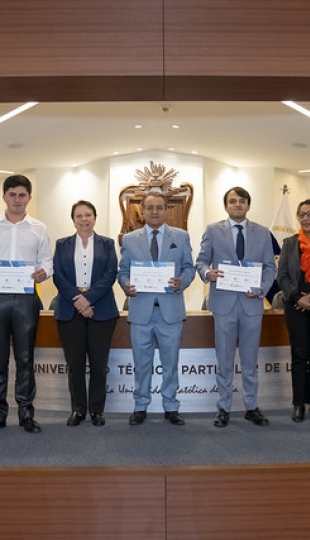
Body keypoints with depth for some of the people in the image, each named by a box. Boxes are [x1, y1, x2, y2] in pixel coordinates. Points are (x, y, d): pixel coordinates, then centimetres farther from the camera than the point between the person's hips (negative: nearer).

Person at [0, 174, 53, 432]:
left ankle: (26, 411, 15)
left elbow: (47, 260, 6)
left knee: (25, 358, 6)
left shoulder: (39, 228, 8)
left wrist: (44, 271, -16)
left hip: (26, 298, 0)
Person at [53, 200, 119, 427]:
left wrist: (88, 297, -14)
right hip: (70, 310, 1)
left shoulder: (107, 244, 9)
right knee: (75, 363, 4)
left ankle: (97, 410, 15)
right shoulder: (62, 245, 12)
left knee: (99, 363, 2)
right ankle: (78, 409, 17)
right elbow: (58, 275, 1)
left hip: (101, 310, -1)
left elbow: (110, 274, -2)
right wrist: (77, 298, -13)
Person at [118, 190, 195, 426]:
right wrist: (126, 285, -15)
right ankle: (140, 406, 24)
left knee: (170, 360, 9)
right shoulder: (129, 239, 7)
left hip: (171, 308, 0)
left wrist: (182, 282, -16)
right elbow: (123, 271, 7)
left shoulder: (181, 236, 6)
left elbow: (189, 268, 5)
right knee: (142, 362, 9)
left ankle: (171, 407, 22)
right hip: (141, 309, 0)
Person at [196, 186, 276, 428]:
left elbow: (270, 267, 5)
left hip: (252, 302, 2)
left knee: (250, 360, 12)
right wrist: (207, 273, -21)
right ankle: (224, 408, 20)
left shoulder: (262, 233, 6)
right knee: (225, 360, 7)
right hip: (224, 302, -1)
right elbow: (201, 261, 1)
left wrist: (262, 289, -12)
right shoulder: (213, 230, 2)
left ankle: (252, 407, 25)